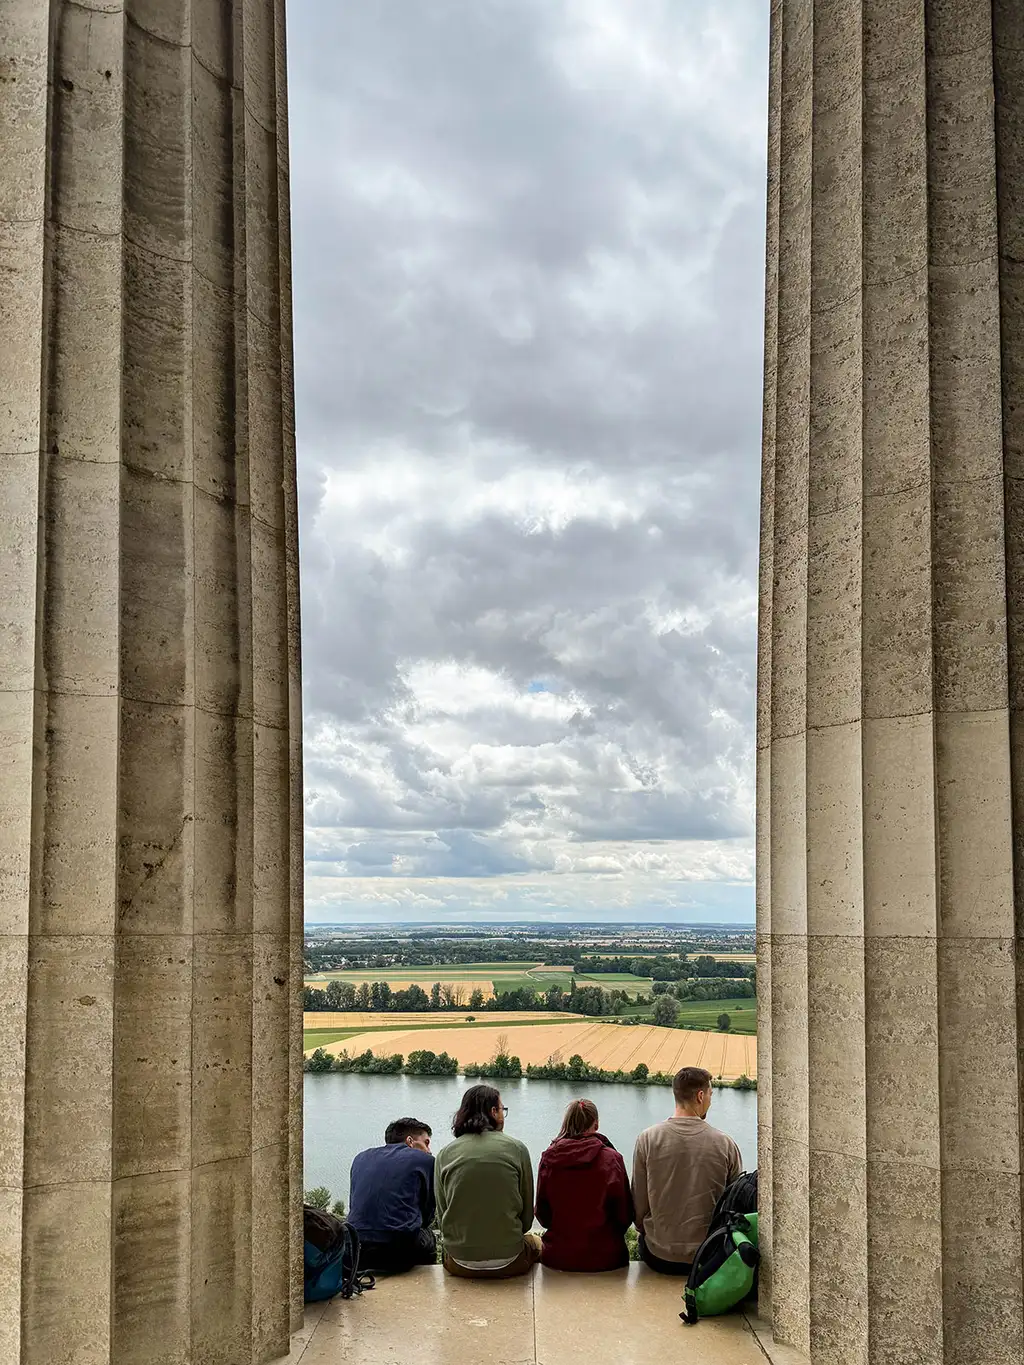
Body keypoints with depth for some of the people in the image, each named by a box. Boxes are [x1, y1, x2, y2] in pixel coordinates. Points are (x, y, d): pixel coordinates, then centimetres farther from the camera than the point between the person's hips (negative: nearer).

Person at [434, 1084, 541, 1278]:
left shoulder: (445, 1154, 0)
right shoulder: (516, 1148, -3)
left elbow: (441, 1215, 5)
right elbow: (527, 1215, 1)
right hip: (508, 1263, -2)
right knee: (535, 1241, 33)